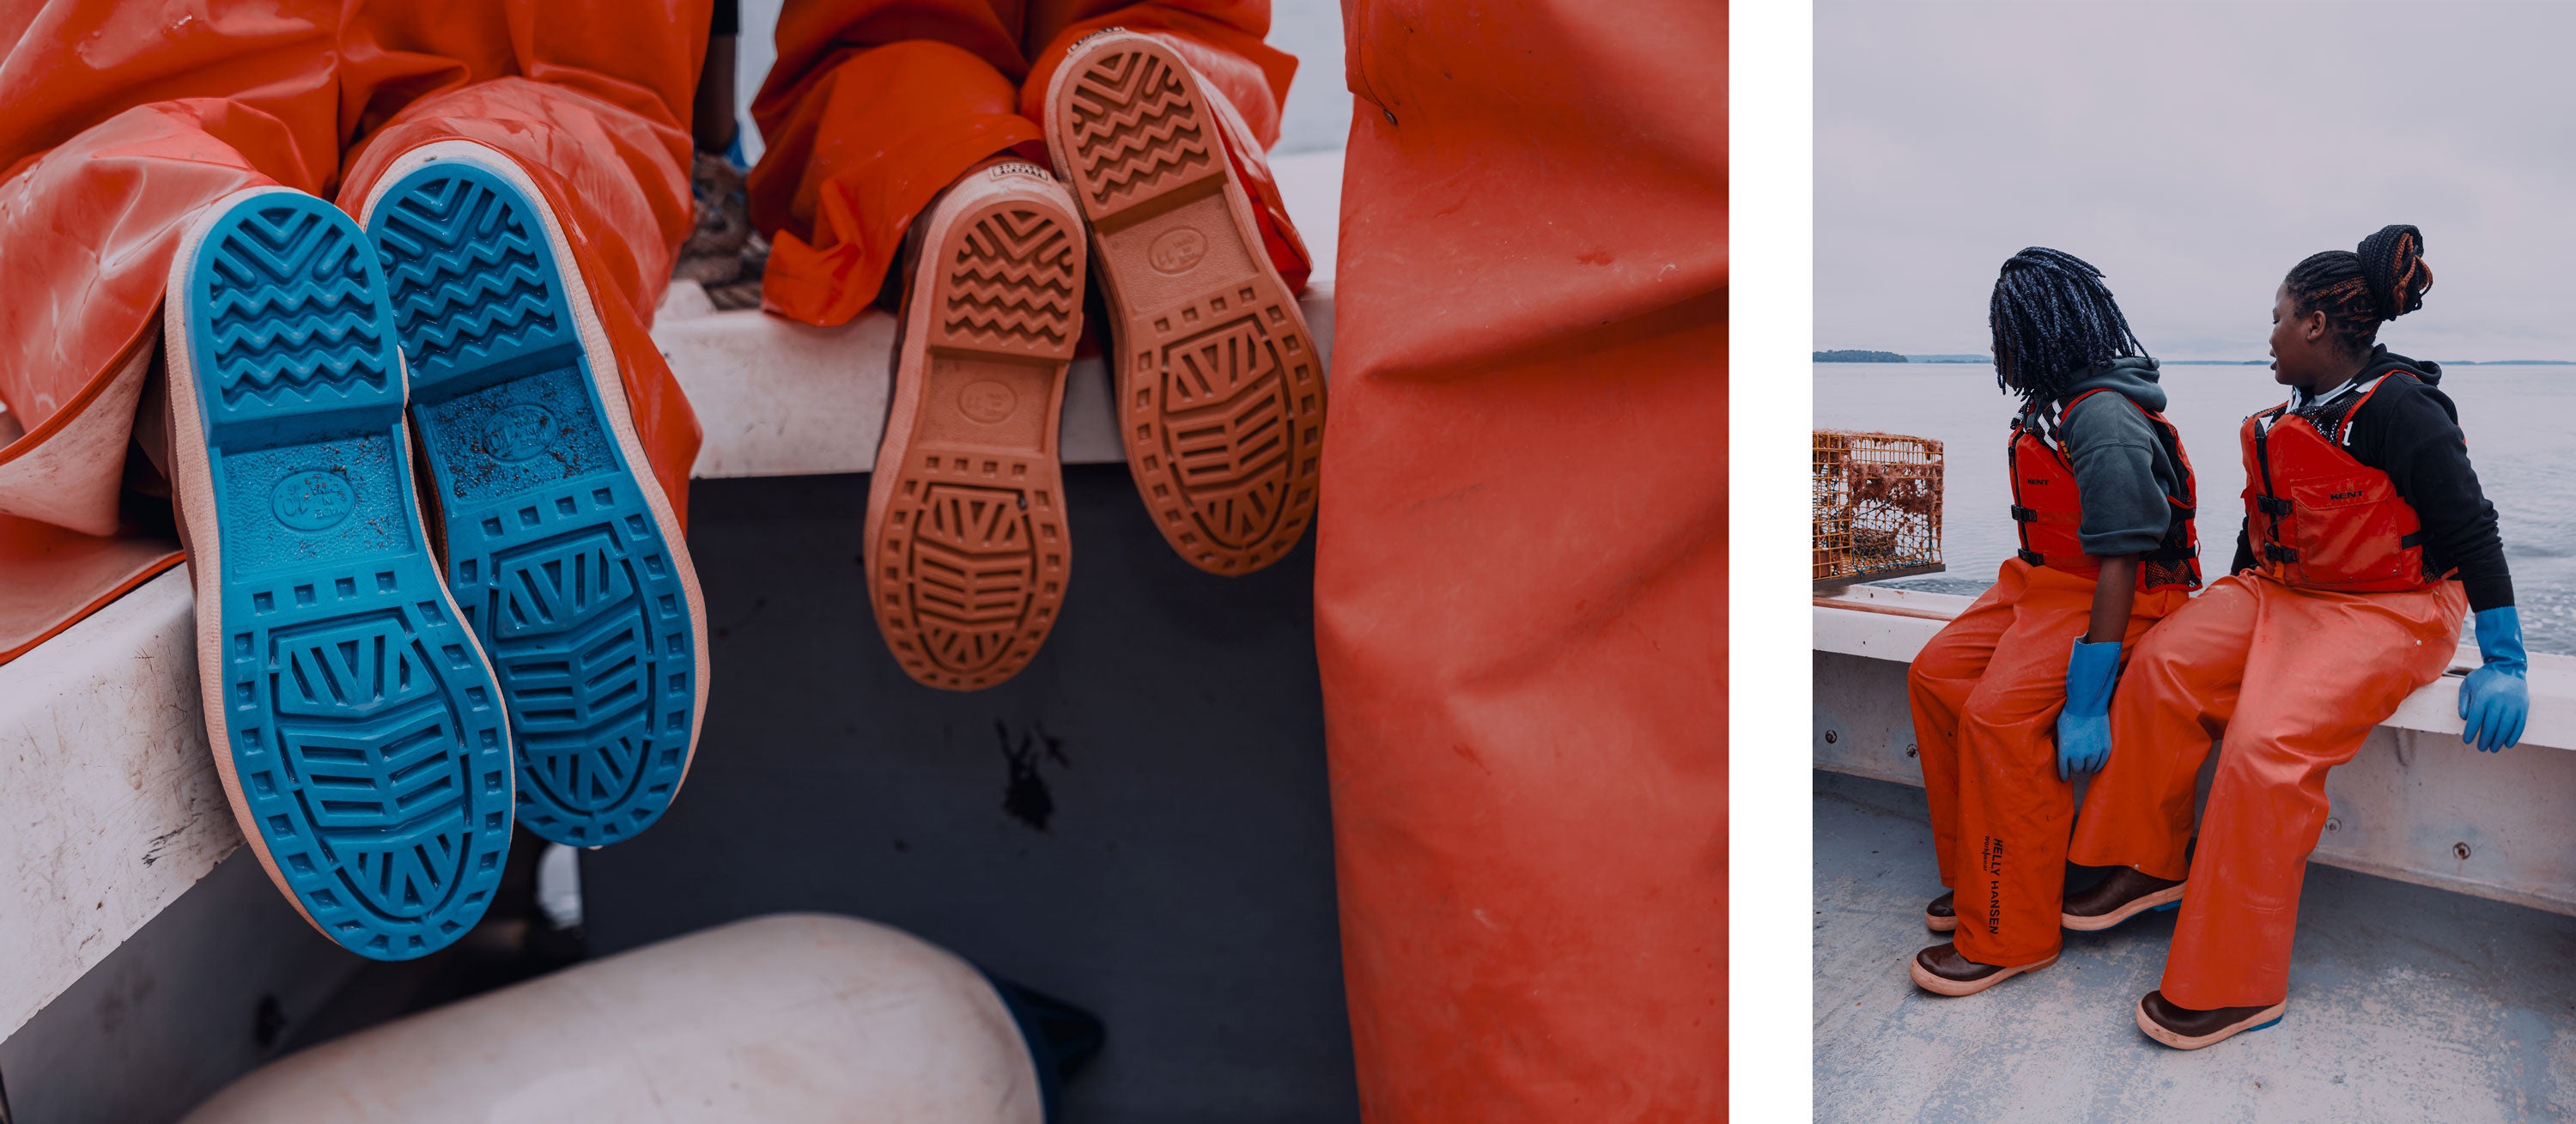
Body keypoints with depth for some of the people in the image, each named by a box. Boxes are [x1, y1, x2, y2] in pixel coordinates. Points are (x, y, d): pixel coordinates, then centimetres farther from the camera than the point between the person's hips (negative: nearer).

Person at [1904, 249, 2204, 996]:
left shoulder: (2105, 422, -22)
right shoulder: (2056, 405, 8)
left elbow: (2120, 564, -27)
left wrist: (2088, 700, -29)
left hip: (2113, 600, -10)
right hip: (2043, 582, 10)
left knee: (1999, 714, -27)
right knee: (1936, 675, -4)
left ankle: (2009, 937, -15)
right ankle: (1980, 879, 6)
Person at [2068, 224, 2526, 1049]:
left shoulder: (2398, 409, -15)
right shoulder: (2294, 416, 12)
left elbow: (2471, 531, -15)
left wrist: (2504, 664, -17)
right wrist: (2229, 618, 26)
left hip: (2388, 611, -8)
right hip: (2284, 592, 8)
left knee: (2268, 742, -29)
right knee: (2162, 665, -17)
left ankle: (2236, 987, -21)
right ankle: (2150, 860, -3)